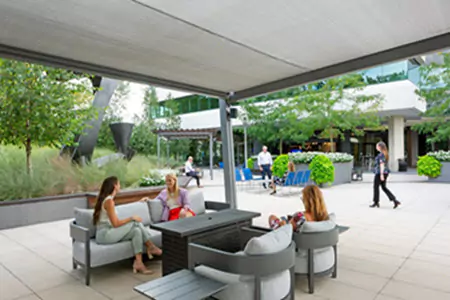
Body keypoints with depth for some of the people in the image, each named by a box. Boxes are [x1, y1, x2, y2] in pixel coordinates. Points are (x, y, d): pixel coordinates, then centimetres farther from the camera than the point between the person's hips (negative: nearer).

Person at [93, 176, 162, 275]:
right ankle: (151, 247, -4)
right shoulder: (109, 200, -16)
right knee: (136, 223, -16)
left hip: (107, 232, 9)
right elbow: (115, 224, -19)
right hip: (105, 234, -9)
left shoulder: (106, 199, 14)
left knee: (137, 231, -7)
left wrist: (131, 219, 7)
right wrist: (132, 218, -9)